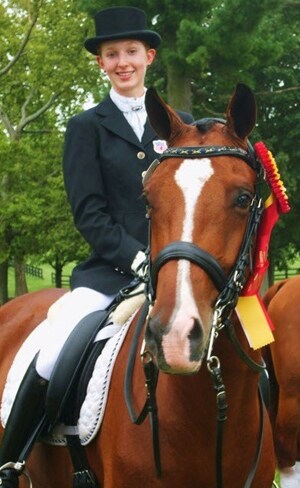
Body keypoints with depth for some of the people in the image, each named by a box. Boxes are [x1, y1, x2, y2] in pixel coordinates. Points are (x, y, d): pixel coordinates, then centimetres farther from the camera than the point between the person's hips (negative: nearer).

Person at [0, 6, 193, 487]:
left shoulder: (181, 125, 17)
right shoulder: (86, 128, 9)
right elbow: (89, 212, -1)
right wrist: (138, 257, -14)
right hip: (110, 272, -2)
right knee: (50, 361, -22)